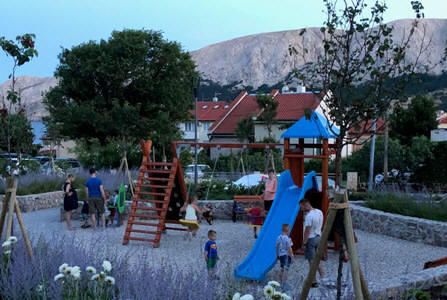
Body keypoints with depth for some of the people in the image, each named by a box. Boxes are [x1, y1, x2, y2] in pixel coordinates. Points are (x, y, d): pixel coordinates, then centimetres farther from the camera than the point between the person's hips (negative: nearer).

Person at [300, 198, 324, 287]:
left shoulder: (309, 216, -21)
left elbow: (307, 231, -20)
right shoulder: (319, 212, 4)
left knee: (311, 260, 0)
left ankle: (314, 281, 5)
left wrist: (304, 243, -13)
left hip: (311, 239, -8)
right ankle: (322, 274, 16)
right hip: (318, 237, 8)